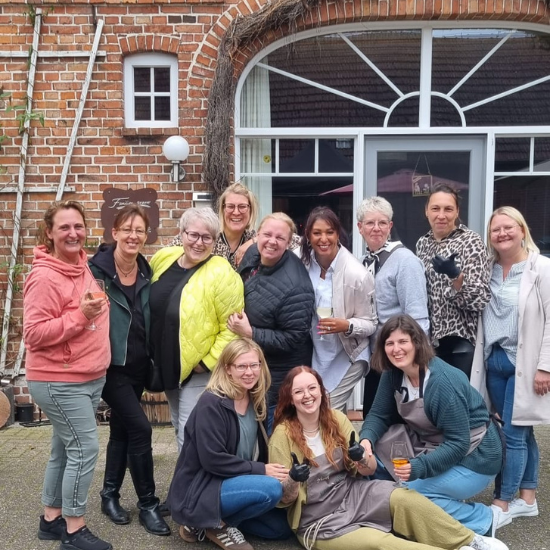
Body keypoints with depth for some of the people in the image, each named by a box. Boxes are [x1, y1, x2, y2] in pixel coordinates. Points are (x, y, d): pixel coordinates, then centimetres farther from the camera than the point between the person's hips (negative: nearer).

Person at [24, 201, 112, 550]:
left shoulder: (85, 266, 7)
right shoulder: (44, 277, -19)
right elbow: (34, 335, -22)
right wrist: (79, 315, -27)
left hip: (91, 377, 8)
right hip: (59, 382, -8)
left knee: (66, 448, 15)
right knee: (85, 447, -6)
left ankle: (52, 517, 29)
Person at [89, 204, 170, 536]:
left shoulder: (147, 274, 5)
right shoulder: (96, 270, -13)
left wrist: (154, 361, 8)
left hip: (138, 365, 6)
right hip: (111, 365, -6)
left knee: (122, 427, 15)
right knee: (140, 427, -9)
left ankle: (110, 494, 31)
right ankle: (148, 503, 7)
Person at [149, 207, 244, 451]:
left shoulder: (222, 275, -20)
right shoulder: (163, 258, -1)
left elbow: (231, 327, -19)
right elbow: (152, 305, 15)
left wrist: (208, 362, -18)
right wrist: (153, 353, 13)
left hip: (197, 371, -7)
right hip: (167, 366, 7)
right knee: (180, 429, 22)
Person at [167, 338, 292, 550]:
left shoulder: (254, 402, 4)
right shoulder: (211, 403, -20)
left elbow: (258, 453, 11)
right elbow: (212, 459, -23)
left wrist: (270, 469, -7)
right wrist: (261, 470, -22)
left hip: (231, 483, 8)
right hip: (198, 490, -8)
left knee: (280, 527, 4)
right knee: (271, 488, -27)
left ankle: (216, 519, 12)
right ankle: (218, 524, -6)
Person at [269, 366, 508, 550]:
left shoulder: (336, 419, 0)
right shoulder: (282, 436, -11)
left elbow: (368, 470, 3)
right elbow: (284, 498, -7)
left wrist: (362, 459, -20)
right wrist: (293, 480, -29)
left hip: (352, 494, 4)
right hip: (320, 522, -3)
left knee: (403, 499, -25)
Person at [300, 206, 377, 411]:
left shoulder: (357, 274, -19)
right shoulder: (304, 264, -8)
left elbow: (370, 324, -11)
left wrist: (347, 326, -30)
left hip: (346, 357, -4)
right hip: (314, 355, 4)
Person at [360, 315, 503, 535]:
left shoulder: (443, 382, -28)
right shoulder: (393, 374, -7)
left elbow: (458, 444, -28)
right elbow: (379, 415, -2)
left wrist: (419, 468, -40)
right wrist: (366, 439, -24)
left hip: (471, 458, -7)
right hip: (430, 445, 7)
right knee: (376, 448, -11)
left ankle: (482, 520, -5)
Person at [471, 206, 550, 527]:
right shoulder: (488, 270, 8)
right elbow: (478, 314, 13)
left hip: (524, 363, -5)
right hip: (494, 360, 5)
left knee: (514, 434, -2)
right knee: (522, 432, 14)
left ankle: (503, 503, 10)